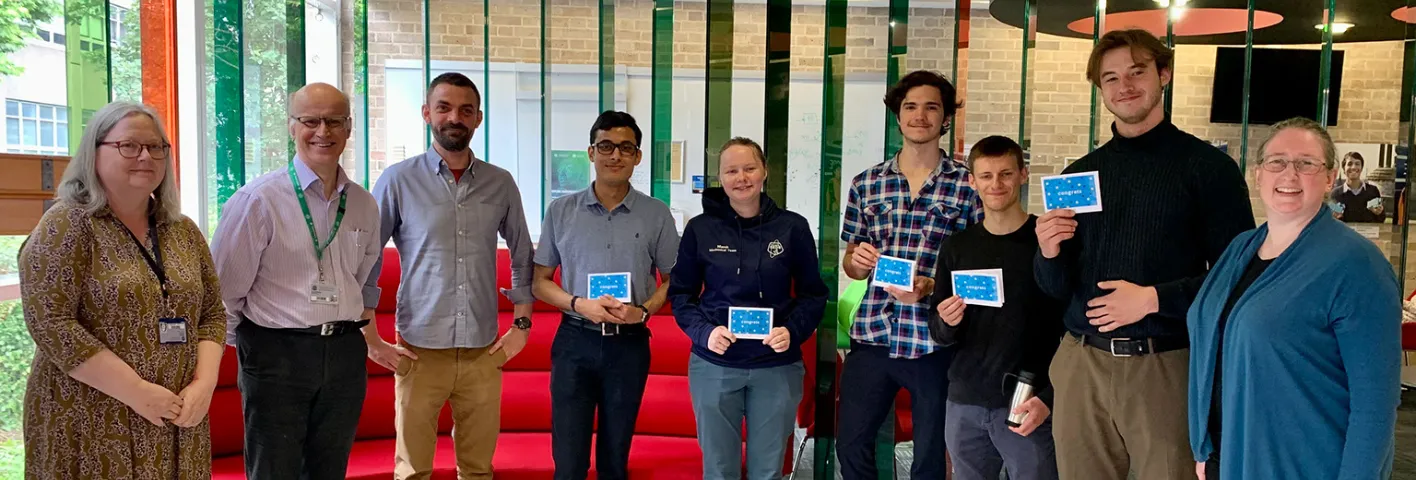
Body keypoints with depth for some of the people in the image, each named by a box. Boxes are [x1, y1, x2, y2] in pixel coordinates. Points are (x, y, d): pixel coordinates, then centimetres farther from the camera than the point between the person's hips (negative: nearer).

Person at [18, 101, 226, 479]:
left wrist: (204, 384, -7)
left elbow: (212, 313, 10)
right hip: (91, 426, -5)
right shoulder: (66, 226, -8)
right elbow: (50, 323, -16)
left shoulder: (183, 231, 8)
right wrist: (138, 392, -19)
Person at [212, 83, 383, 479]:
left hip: (346, 355, 5)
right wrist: (248, 348, 1)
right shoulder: (258, 200, -8)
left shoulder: (364, 204, 7)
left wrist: (356, 324, 13)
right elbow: (224, 288, -5)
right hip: (276, 354, -4)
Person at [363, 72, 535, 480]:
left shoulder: (501, 184, 5)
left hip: (483, 353, 2)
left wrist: (522, 324, 9)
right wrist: (371, 340, -2)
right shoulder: (398, 180, -2)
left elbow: (523, 257, 15)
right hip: (419, 352, -2)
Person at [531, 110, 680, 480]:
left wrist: (643, 310, -12)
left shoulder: (657, 215, 0)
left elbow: (671, 280, 8)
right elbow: (539, 282, 4)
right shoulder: (560, 211, 0)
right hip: (575, 341, 0)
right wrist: (579, 304, -14)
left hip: (629, 345, 1)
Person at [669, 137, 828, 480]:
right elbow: (680, 293, 4)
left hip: (777, 367, 0)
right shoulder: (700, 228, -1)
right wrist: (703, 331, -14)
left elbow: (813, 294, 4)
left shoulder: (793, 227, -1)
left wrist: (792, 331, -14)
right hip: (713, 366, 0)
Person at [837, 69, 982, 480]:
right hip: (872, 337, 3)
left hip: (936, 341, -2)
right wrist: (858, 261, -10)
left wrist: (931, 287, -17)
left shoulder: (969, 184, -2)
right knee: (851, 443, 11)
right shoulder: (866, 184, 7)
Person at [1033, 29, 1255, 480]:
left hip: (1165, 367, -3)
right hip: (1080, 364, 4)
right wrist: (1049, 253, -10)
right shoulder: (1078, 174, 9)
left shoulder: (1208, 166, -2)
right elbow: (1058, 287, 10)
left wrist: (1154, 298, -17)